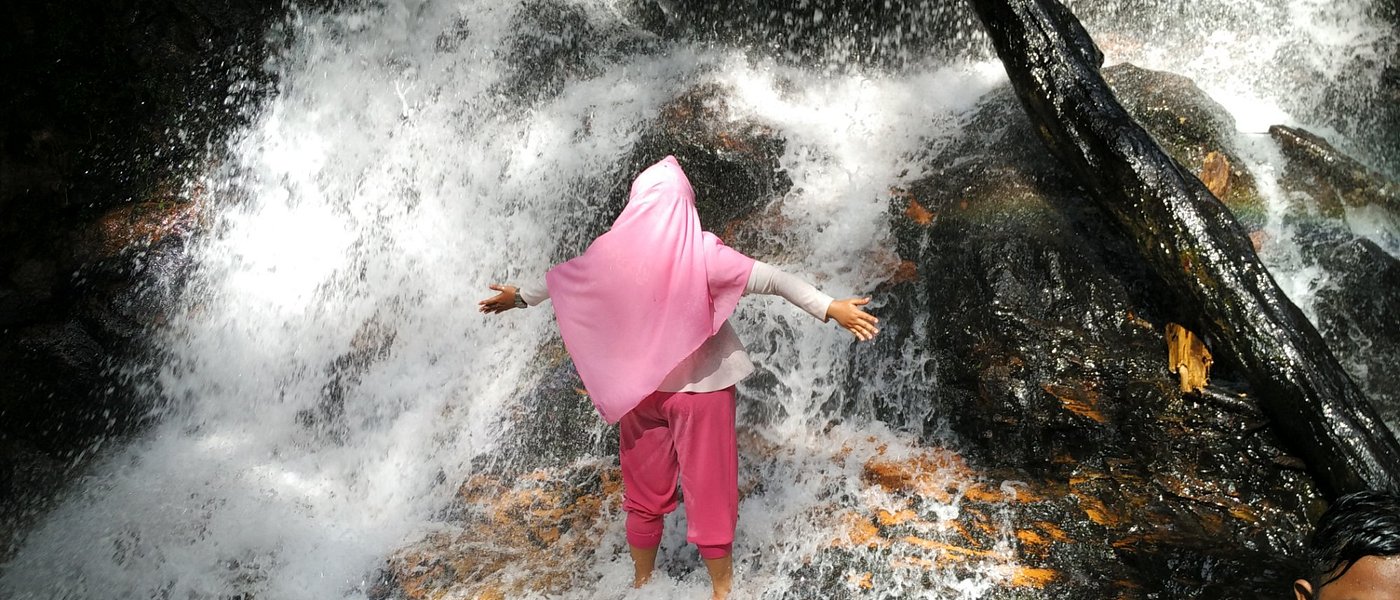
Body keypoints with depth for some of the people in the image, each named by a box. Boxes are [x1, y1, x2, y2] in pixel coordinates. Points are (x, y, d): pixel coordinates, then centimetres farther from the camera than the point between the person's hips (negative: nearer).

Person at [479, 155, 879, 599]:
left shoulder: (611, 251, -5)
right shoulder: (702, 253, -16)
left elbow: (561, 277, 12)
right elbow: (771, 279, -15)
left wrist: (519, 297, 30)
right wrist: (830, 308, -9)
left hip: (638, 387, 3)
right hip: (702, 387, -3)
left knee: (644, 491, 18)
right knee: (709, 488, 9)